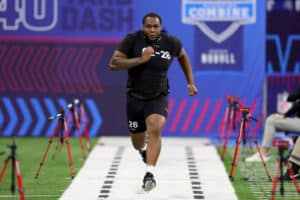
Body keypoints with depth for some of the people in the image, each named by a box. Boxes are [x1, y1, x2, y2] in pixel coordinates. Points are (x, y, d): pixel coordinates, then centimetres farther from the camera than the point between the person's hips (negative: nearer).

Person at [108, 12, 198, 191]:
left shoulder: (171, 42, -6)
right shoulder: (132, 40, -12)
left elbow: (182, 56, 17)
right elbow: (113, 64, -19)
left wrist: (191, 82, 16)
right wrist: (140, 59, -27)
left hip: (158, 98, -1)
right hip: (135, 98, 1)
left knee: (155, 129, -30)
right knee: (138, 145, 13)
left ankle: (150, 172, -33)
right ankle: (145, 148, 51)